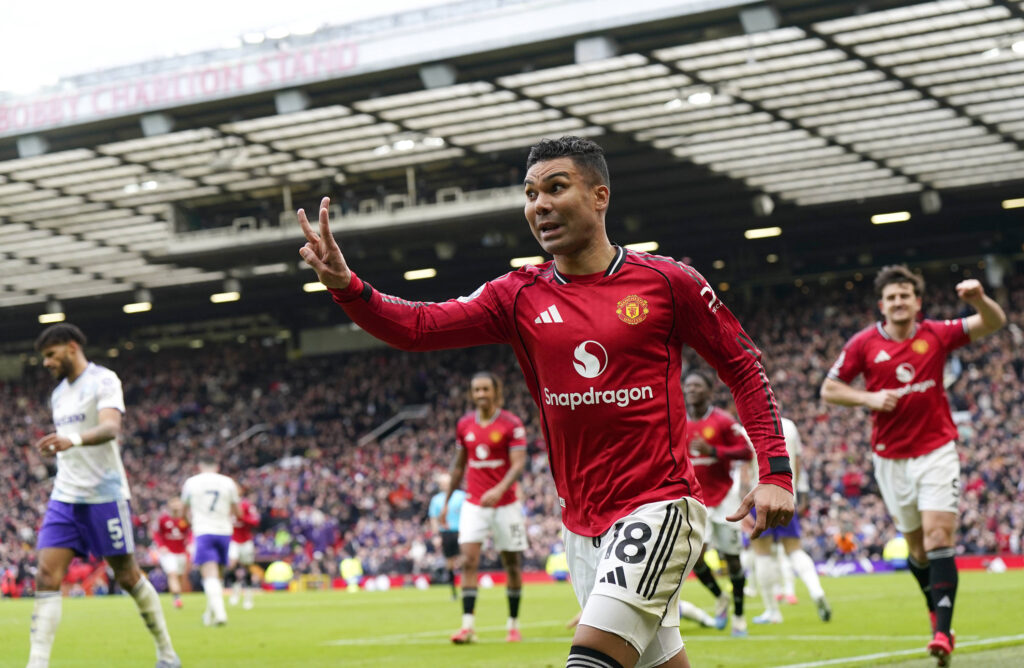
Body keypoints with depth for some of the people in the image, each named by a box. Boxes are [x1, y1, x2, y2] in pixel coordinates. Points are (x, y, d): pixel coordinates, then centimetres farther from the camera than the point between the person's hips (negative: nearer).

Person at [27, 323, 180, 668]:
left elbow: (111, 428, -27)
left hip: (104, 496, -6)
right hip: (64, 497, 7)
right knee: (46, 577, -8)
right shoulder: (58, 394, 16)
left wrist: (73, 439, -45)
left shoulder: (103, 380, -9)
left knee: (127, 576, 3)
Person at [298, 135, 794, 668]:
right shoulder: (519, 297, 5)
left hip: (658, 508, -5)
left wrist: (775, 472, -4)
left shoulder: (667, 282, -4)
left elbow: (743, 366, 4)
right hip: (582, 524, 5)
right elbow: (416, 328, -5)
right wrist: (345, 286, -23)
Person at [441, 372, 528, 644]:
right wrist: (447, 500, 16)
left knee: (512, 564, 6)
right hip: (474, 504, 3)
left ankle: (514, 625, 19)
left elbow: (519, 463, -17)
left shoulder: (511, 424, -8)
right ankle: (467, 626, -15)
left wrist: (499, 490, -33)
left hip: (505, 504, -3)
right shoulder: (464, 425, 5)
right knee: (469, 561, -11)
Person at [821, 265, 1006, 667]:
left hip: (936, 450, -2)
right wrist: (870, 398, -11)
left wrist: (980, 299, -25)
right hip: (890, 459, 2)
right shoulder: (864, 344, -1)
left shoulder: (937, 335, -1)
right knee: (917, 546, 9)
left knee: (939, 536, -14)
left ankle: (942, 633, -18)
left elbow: (994, 323, -3)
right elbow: (829, 389, 5)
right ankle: (937, 610, 32)